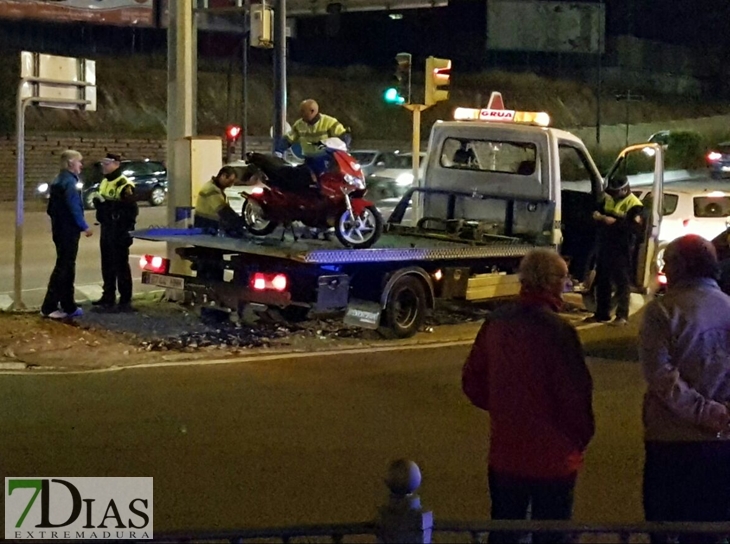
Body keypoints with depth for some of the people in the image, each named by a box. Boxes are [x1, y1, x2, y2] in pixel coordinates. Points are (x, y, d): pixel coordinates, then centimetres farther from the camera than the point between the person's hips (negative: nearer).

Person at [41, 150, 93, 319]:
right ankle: (49, 307, -6)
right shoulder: (69, 181, -16)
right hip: (68, 231, -10)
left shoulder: (58, 181, 14)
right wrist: (84, 227, -15)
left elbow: (52, 208, 18)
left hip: (60, 229, 10)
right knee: (63, 267, -6)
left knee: (67, 267, 15)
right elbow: (74, 208, -21)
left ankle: (68, 306, 21)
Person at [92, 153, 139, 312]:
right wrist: (99, 202, 9)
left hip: (119, 230, -9)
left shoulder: (124, 185, -15)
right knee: (107, 264, 14)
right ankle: (108, 297, 23)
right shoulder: (104, 183, 15)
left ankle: (125, 300, 3)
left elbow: (131, 209, -21)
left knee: (121, 265, -3)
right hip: (106, 229, 9)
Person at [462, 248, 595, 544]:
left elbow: (472, 380, 6)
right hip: (552, 458, -5)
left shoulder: (496, 322, -3)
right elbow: (575, 394, -20)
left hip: (504, 455, 5)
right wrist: (582, 436, -2)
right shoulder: (557, 330, -21)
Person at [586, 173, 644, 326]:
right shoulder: (608, 199, 10)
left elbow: (635, 227, -22)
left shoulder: (634, 205, -12)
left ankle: (622, 316, -2)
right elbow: (596, 212, 18)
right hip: (604, 245, 7)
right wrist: (598, 216, -7)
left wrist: (615, 222, -27)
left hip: (622, 249, -7)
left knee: (622, 282, -5)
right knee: (602, 281, 12)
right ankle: (602, 314, 22)